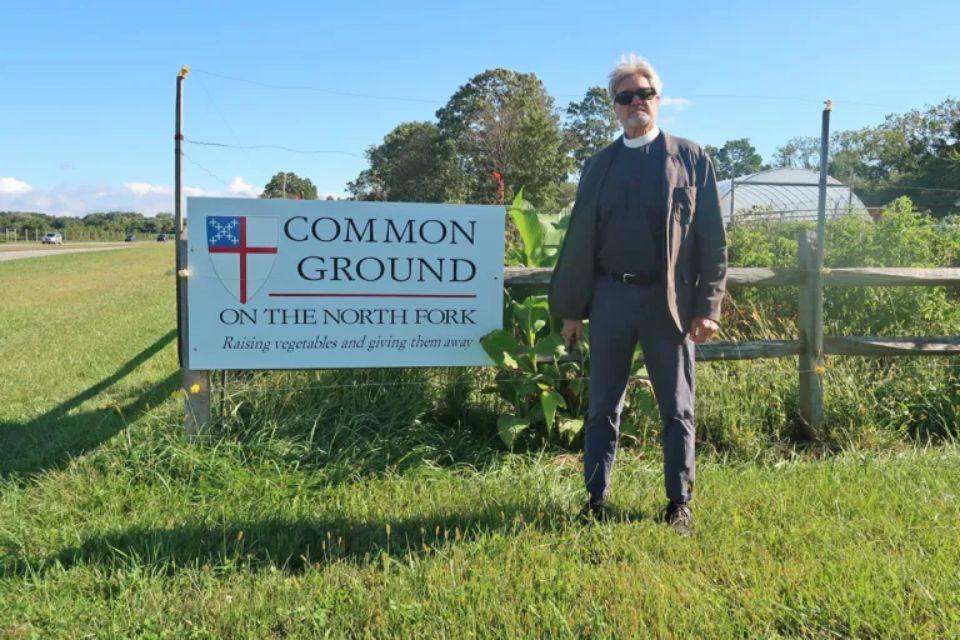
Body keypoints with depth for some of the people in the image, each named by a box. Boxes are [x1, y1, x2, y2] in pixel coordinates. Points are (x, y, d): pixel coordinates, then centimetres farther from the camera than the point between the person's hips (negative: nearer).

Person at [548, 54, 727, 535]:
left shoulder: (691, 158, 5)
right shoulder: (599, 165, 11)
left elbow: (711, 237, 1)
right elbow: (579, 240, 10)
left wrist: (707, 306, -6)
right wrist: (571, 310, 7)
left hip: (668, 300, -2)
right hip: (610, 297, 2)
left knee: (676, 409, 7)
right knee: (603, 407, 7)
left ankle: (679, 504, 19)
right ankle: (596, 500, 17)